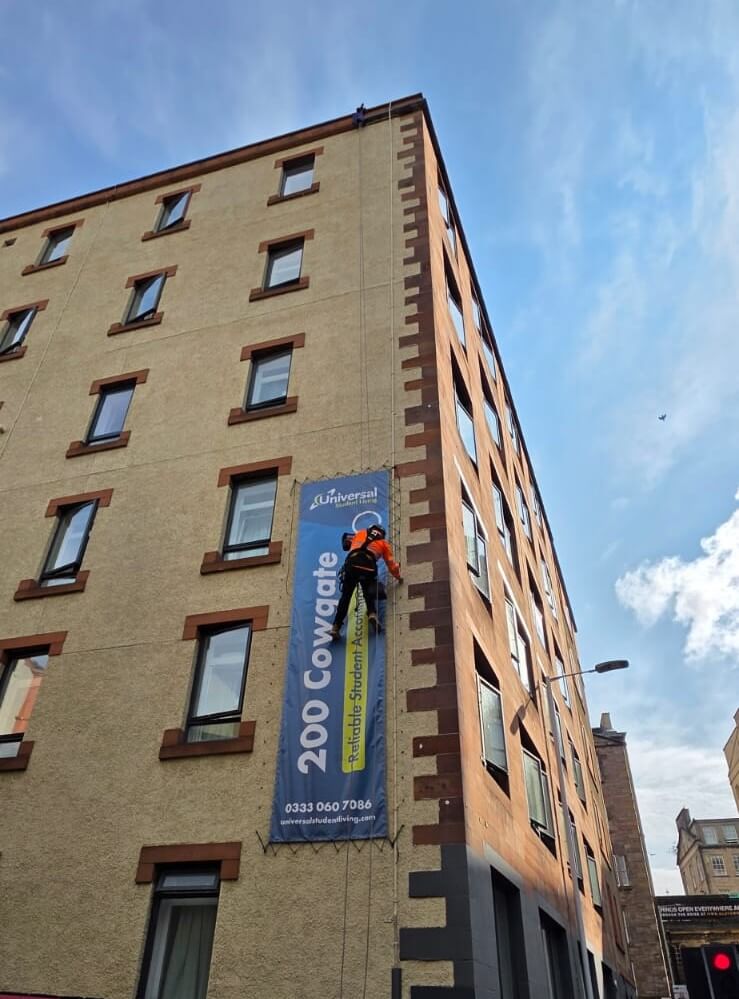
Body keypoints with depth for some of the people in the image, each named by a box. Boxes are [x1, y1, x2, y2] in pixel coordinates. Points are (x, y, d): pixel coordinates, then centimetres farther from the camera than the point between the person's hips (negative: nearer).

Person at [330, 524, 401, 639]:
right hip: (368, 568, -1)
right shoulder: (383, 542, 27)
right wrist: (398, 577, 43)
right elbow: (391, 563, 28)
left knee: (345, 596, 7)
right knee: (369, 593, 16)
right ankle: (372, 613, -13)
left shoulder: (360, 533, 31)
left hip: (351, 564, 1)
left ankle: (336, 627, 2)